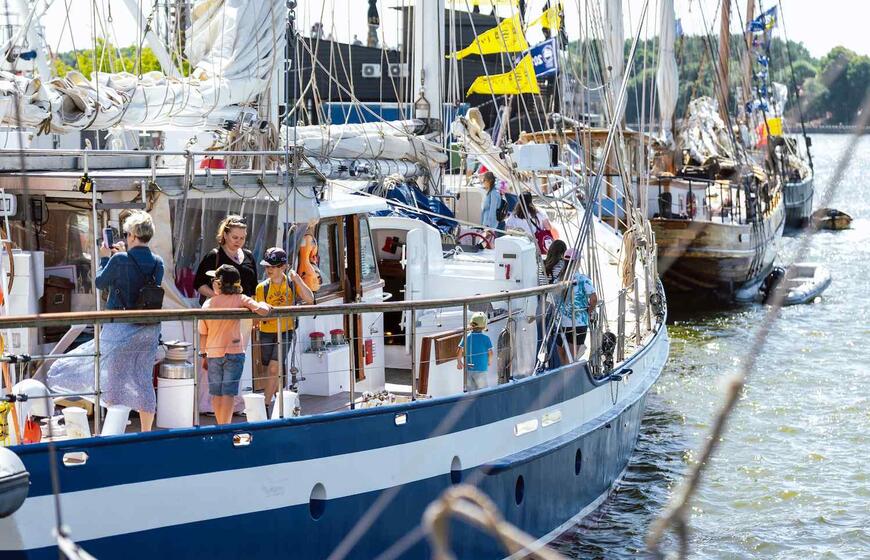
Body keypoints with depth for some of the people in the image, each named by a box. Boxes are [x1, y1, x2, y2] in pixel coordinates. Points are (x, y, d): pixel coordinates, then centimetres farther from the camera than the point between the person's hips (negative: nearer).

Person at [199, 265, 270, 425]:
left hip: (213, 353, 2)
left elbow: (203, 334, 4)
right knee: (228, 393, 0)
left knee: (216, 393, 12)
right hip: (233, 352, -2)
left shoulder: (207, 304, 0)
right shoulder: (239, 299, -8)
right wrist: (264, 305, 3)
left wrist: (203, 355, 13)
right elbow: (262, 311, -21)